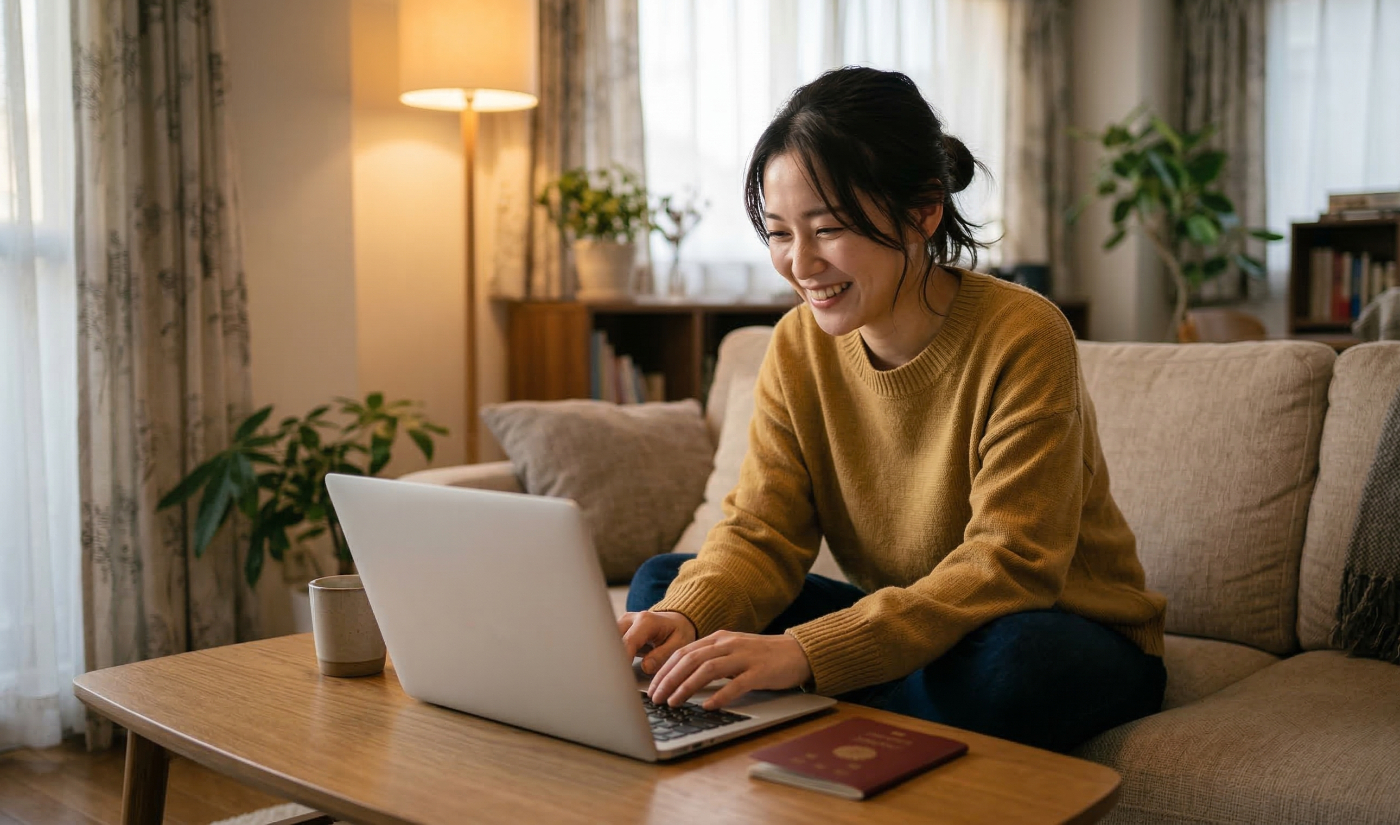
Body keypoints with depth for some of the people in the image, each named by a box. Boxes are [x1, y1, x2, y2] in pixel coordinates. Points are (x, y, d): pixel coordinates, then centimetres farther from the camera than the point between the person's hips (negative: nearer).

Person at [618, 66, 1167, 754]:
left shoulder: (1022, 339, -23)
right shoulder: (798, 345, -5)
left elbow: (1009, 567, -29)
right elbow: (760, 531, -7)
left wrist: (807, 652, -40)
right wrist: (686, 617, -30)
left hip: (1070, 630, -4)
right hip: (906, 630, 5)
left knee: (1011, 658, -39)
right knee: (662, 584, -7)